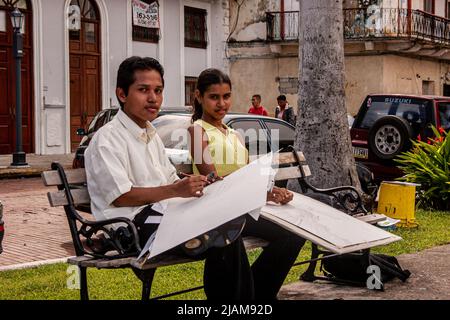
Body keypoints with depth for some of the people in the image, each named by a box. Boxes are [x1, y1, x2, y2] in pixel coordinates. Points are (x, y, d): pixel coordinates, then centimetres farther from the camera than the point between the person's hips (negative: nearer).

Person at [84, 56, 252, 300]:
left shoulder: (151, 135, 21)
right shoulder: (108, 138, -8)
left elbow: (172, 181, 21)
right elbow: (121, 197, -15)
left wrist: (196, 185, -1)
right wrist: (175, 190, -22)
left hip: (161, 216, 8)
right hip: (131, 225, -8)